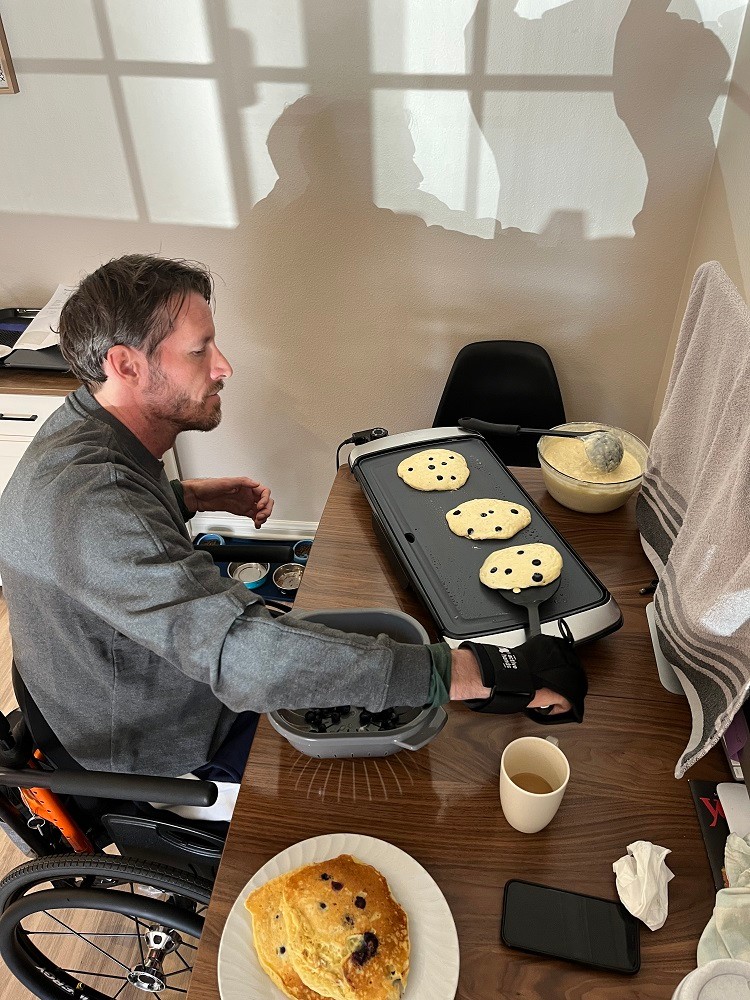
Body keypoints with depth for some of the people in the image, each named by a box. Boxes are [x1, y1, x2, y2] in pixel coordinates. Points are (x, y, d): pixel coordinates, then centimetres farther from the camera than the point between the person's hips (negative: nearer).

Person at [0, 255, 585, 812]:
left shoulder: (85, 428, -7)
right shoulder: (92, 502, -40)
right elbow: (244, 652, -49)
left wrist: (191, 496, -2)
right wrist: (468, 673, -48)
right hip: (158, 755, -8)